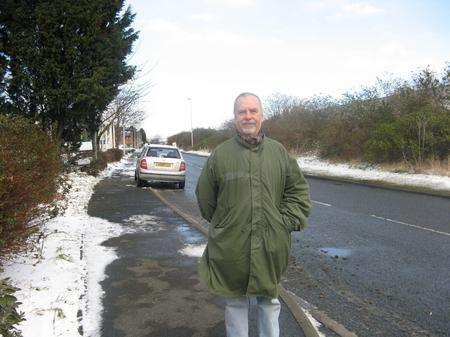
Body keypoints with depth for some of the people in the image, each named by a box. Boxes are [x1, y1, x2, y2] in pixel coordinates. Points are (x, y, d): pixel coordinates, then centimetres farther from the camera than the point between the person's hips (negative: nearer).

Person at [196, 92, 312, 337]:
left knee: (269, 299, 19)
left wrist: (287, 221, -2)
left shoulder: (278, 152, 3)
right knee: (235, 301, 15)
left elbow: (298, 189, 8)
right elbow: (204, 196, 5)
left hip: (271, 245, 2)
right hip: (231, 246, -1)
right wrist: (221, 226, 7)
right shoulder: (221, 154, -4)